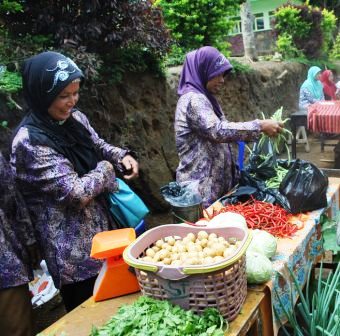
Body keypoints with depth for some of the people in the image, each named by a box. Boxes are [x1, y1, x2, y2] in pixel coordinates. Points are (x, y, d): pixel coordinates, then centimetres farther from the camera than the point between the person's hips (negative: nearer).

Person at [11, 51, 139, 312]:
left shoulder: (75, 118, 0)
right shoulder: (30, 141, -23)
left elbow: (98, 146, 18)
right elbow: (76, 193, -26)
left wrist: (121, 156, -3)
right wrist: (105, 170, -10)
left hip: (103, 228, 8)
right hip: (74, 251, -8)